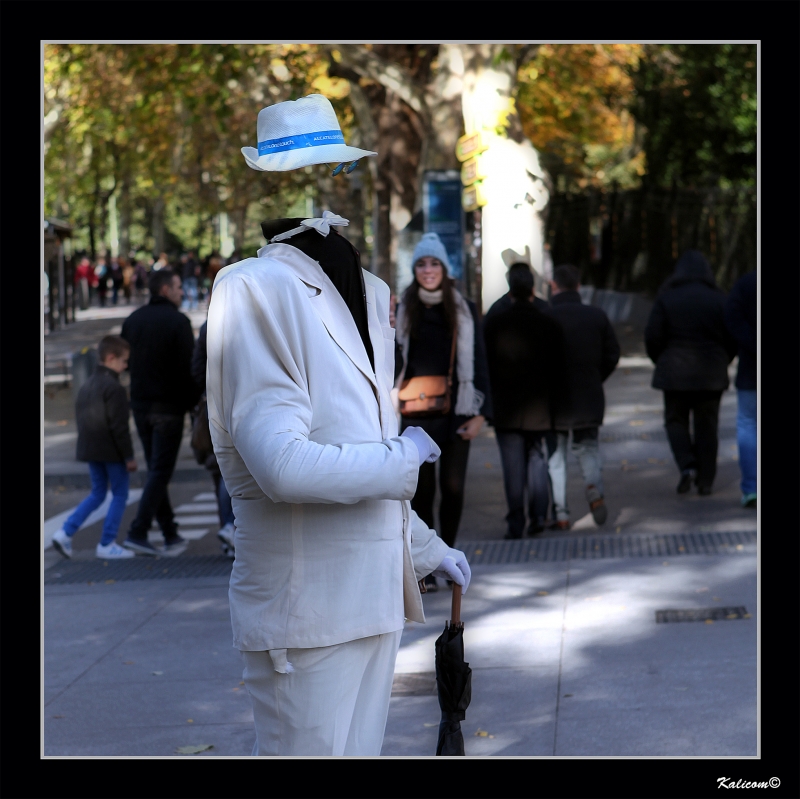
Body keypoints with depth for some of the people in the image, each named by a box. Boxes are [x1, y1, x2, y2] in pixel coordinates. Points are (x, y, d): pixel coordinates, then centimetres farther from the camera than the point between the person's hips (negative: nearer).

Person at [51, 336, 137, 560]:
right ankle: (107, 545, 3)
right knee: (120, 495, 3)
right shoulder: (114, 388, -16)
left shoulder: (86, 386, 12)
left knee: (97, 494, 17)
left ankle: (65, 533, 5)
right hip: (111, 451, -8)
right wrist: (129, 456, -13)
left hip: (90, 450, 8)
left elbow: (81, 419, 17)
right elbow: (119, 426, -18)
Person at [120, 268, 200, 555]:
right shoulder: (177, 321, -12)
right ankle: (137, 532, -11)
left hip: (140, 404, 6)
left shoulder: (132, 320, 9)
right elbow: (188, 367, -15)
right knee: (160, 471, -3)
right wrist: (193, 402, -6)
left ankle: (171, 535, 17)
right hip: (169, 406, -6)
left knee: (155, 469, 13)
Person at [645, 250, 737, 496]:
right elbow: (732, 339, 0)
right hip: (711, 374, 1)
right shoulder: (719, 300, -1)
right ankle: (705, 481, 8)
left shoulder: (666, 298, -4)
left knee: (676, 421, 12)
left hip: (675, 373, -1)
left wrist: (662, 362, 11)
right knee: (706, 427, 8)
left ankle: (687, 466, -8)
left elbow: (653, 337, -6)